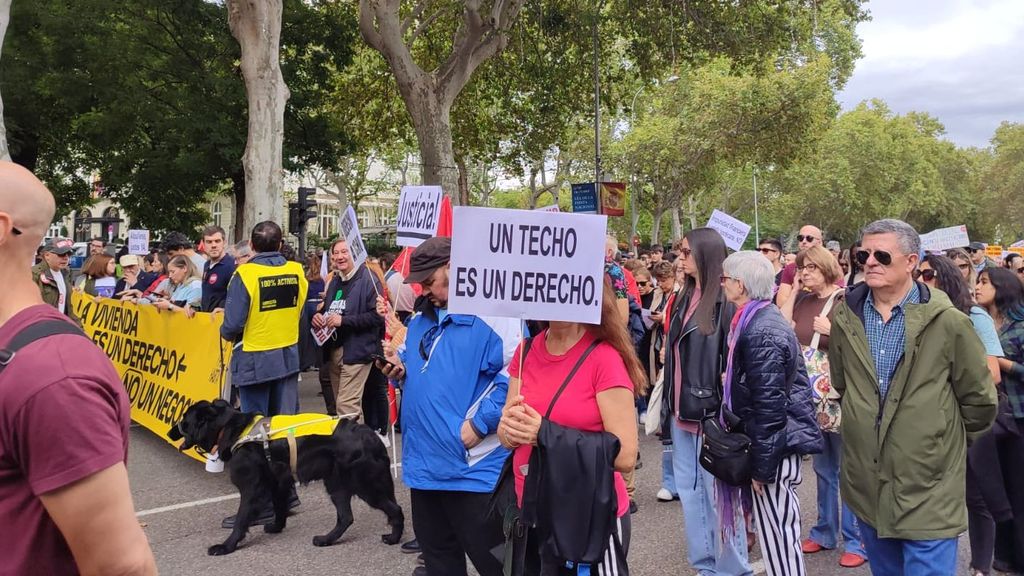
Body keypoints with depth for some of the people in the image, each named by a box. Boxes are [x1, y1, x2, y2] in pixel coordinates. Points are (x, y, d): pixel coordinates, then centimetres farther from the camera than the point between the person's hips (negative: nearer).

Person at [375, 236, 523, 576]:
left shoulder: (493, 312, -15)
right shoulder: (421, 318, 13)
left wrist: (479, 423, -23)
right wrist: (400, 370, 2)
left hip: (473, 467, -8)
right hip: (424, 462, 8)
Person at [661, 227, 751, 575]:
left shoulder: (726, 300, -11)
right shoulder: (683, 299, 12)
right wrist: (669, 403, 16)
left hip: (712, 412, -8)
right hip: (682, 412, 8)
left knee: (718, 494, 2)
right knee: (689, 491, 14)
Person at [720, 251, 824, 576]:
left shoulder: (760, 332, -20)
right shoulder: (765, 319, 11)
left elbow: (768, 405, -22)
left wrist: (762, 466, -18)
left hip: (775, 447, -10)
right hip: (782, 441, 10)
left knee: (777, 534, 1)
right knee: (778, 532, 18)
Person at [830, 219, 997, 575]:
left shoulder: (948, 322, -11)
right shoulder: (846, 317, 1)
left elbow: (979, 399, 0)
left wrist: (945, 438, 10)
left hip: (928, 491, -4)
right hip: (866, 484, 4)